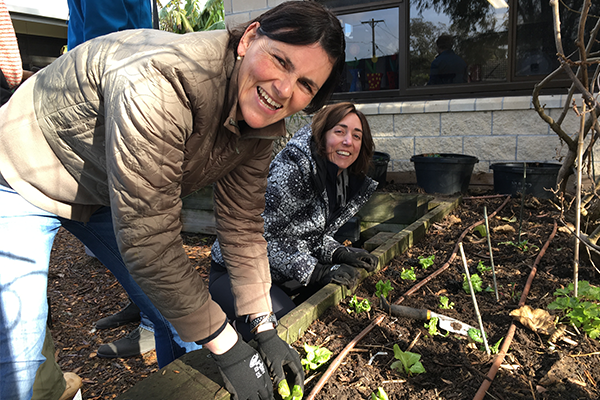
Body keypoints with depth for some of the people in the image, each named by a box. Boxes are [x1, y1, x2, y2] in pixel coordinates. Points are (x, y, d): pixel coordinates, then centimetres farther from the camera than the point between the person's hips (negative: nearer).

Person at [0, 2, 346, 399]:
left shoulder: (259, 121, -14)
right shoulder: (158, 84, -40)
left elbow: (242, 225, -8)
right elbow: (148, 242, -37)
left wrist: (266, 331, -8)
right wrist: (229, 349, -27)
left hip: (109, 197, 6)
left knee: (185, 314, 5)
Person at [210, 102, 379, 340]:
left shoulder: (346, 178, 4)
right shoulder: (292, 168, -25)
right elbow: (265, 234, -26)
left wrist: (340, 253, -8)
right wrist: (317, 273, -25)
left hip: (282, 274, 9)